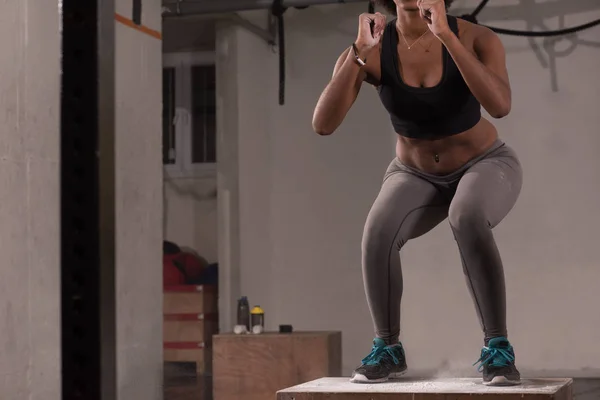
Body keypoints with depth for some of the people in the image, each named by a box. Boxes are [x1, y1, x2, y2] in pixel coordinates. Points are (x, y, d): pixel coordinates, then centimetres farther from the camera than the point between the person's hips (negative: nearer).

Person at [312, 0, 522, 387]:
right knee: (379, 232, -32)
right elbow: (323, 124, -31)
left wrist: (445, 35, -47)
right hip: (417, 178, 2)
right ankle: (388, 348, -10)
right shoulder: (368, 51, -20)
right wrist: (360, 50, -40)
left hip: (485, 167, -2)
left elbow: (499, 106, -42)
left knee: (466, 220, -40)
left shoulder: (477, 38, -24)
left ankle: (498, 349, -25)